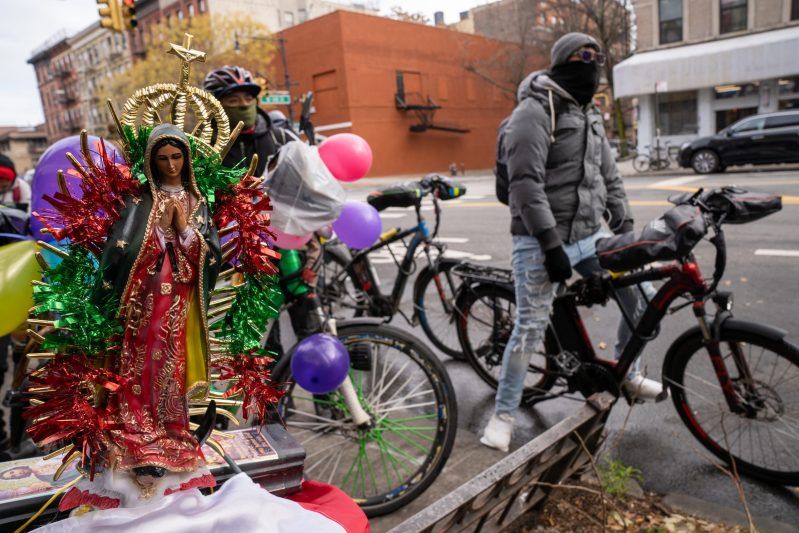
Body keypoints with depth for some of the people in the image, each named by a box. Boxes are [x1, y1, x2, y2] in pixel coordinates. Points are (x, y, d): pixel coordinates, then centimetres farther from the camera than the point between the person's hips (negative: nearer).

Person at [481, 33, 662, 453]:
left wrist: (627, 231, 13)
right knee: (531, 328, -7)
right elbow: (526, 184, -21)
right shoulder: (534, 112, -12)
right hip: (543, 242, -8)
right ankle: (503, 415, 11)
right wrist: (552, 244, -23)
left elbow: (609, 178, 19)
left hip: (590, 236, 8)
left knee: (640, 296, 7)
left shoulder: (590, 115, 16)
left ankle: (627, 373, 32)